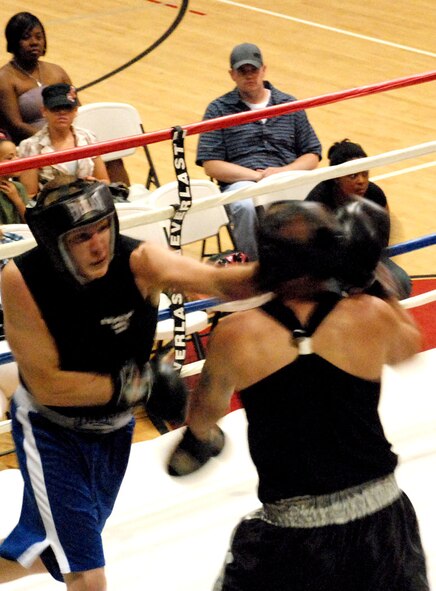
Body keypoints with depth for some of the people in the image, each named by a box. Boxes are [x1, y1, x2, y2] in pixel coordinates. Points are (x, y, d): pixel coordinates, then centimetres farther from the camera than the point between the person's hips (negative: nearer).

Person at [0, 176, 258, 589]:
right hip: (50, 431, -3)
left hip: (114, 430, 3)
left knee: (49, 549, 25)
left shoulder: (138, 261, -27)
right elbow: (46, 385, -23)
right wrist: (130, 386, -25)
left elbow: (218, 281, -44)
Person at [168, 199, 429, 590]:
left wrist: (200, 440, 30)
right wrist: (373, 278, 20)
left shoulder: (236, 336, -10)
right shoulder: (371, 316, -9)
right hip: (381, 518, 1)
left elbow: (205, 414, 9)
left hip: (293, 539, -1)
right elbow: (406, 346, 16)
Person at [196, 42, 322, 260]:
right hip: (241, 182, -2)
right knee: (246, 207, -39)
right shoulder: (219, 109, 13)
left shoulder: (289, 105, 20)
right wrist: (257, 175, -9)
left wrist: (284, 171, -5)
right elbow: (211, 165, 2)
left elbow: (312, 156, 17)